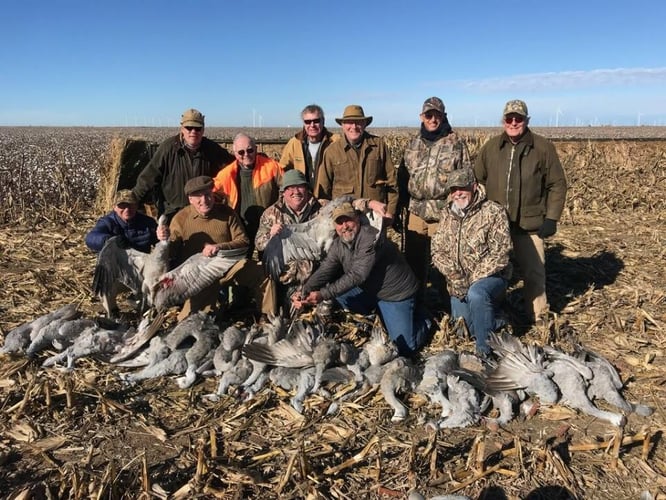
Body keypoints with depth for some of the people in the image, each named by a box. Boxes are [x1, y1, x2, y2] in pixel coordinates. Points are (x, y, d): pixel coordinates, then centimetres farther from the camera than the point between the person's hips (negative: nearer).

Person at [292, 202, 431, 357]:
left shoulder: (371, 238, -28)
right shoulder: (338, 244, -3)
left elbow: (356, 275, -33)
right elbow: (324, 271, -10)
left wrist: (323, 295, -38)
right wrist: (304, 292, -29)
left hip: (396, 293, -7)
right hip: (369, 290, 7)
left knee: (404, 348, -13)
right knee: (335, 287, -8)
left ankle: (420, 317, 19)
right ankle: (378, 312, 8)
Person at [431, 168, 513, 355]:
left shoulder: (493, 212, -12)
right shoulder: (446, 214, 4)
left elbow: (500, 253, -18)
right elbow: (437, 251, 0)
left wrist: (471, 279, -23)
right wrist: (455, 276, -17)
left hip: (489, 277, -5)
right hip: (458, 285, 6)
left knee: (476, 294, -37)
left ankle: (485, 351, -21)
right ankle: (491, 314, 35)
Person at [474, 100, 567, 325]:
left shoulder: (543, 147, -3)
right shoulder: (491, 147, 4)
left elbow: (557, 185, -1)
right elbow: (476, 179, 10)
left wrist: (551, 218, -7)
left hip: (530, 224, -2)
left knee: (534, 273, 6)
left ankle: (538, 318, 22)